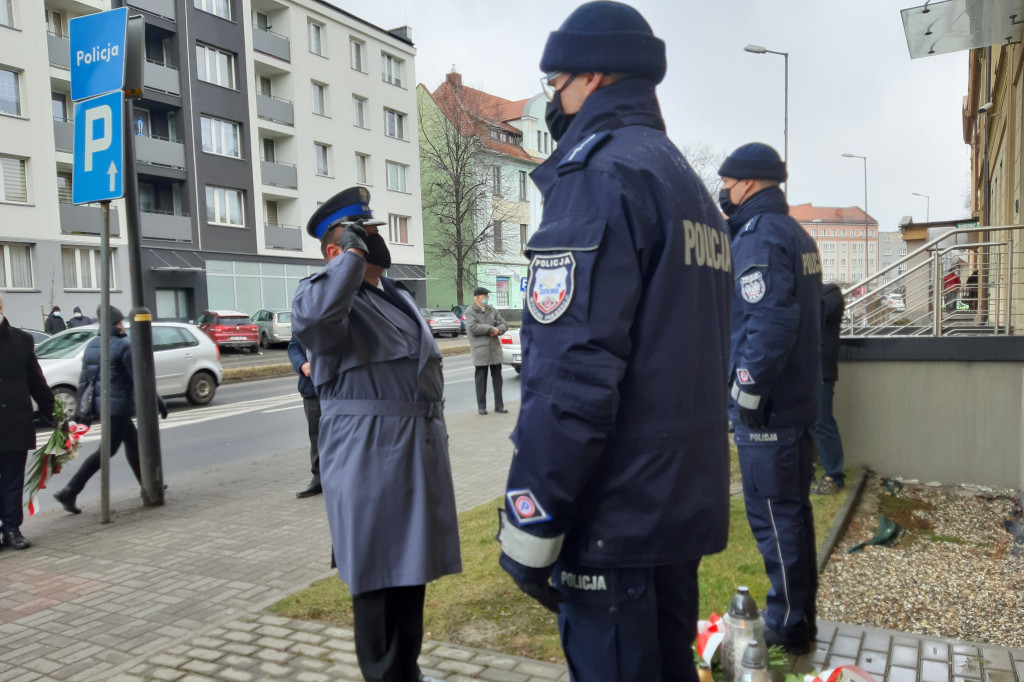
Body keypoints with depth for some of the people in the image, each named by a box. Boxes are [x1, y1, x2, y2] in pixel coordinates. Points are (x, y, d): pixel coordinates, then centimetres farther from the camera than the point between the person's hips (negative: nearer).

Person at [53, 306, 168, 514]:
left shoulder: (92, 346, 10)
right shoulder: (123, 346, -13)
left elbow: (84, 379, 12)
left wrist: (82, 408, 16)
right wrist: (158, 402, -4)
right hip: (118, 405, -9)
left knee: (132, 440, 19)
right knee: (107, 449, -5)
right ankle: (70, 491, -10)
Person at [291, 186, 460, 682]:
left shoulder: (400, 298, 18)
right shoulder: (328, 295, -9)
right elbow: (310, 317, -35)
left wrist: (435, 437, 21)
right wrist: (354, 254, -22)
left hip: (421, 453, 8)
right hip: (369, 458, -8)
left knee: (411, 565, 18)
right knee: (376, 573, 4)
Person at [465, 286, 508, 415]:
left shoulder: (492, 310, 13)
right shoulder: (470, 312, -3)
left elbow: (504, 324, 11)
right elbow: (473, 327, -17)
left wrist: (498, 330, -12)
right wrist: (492, 329, -13)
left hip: (495, 348, 5)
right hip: (480, 350, -5)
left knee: (497, 378, 7)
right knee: (481, 379, 1)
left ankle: (499, 405, 14)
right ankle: (481, 406, 10)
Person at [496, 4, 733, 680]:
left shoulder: (599, 172, -14)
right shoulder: (691, 186, 17)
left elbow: (573, 370, -23)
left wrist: (529, 523, -17)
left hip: (616, 516, -9)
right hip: (686, 501, 9)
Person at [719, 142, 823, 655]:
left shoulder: (758, 236, -15)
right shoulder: (795, 233, 15)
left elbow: (770, 319, -25)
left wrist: (749, 387, -19)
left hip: (767, 403, -10)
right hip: (798, 398, 10)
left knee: (773, 515, 1)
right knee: (792, 507, 17)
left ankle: (788, 626, 13)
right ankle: (801, 613, 30)